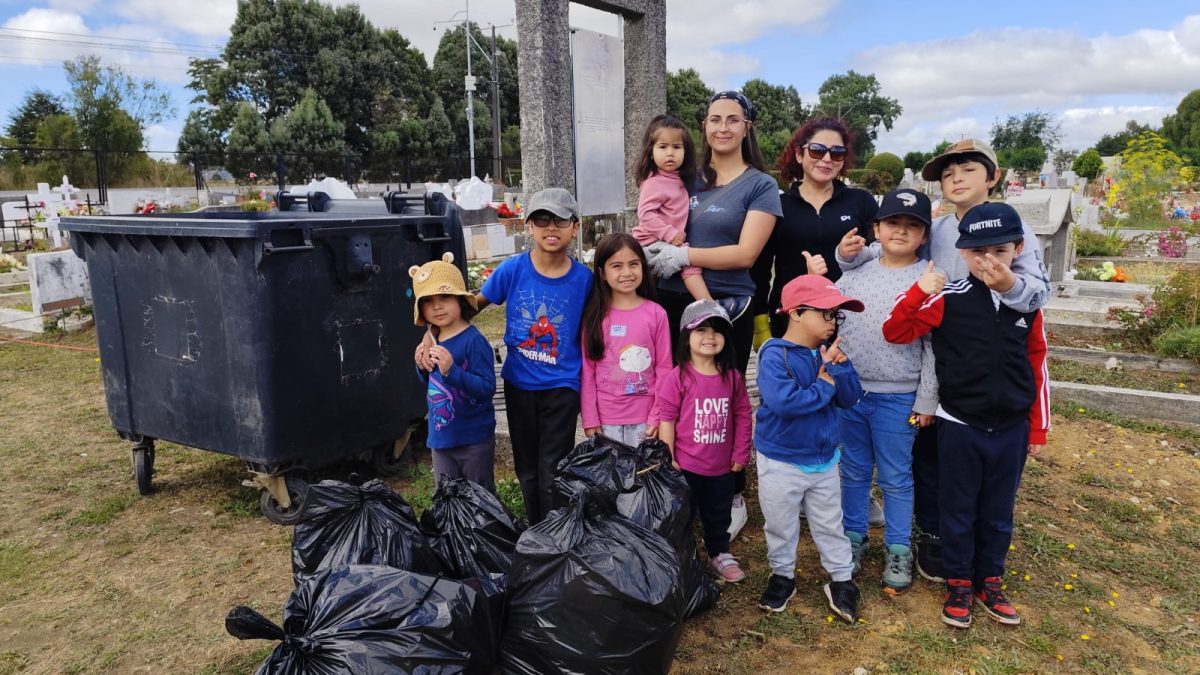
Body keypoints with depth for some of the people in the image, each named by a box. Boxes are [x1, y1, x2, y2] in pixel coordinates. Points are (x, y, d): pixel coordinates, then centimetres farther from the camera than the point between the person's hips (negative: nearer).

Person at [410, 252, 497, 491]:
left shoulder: (473, 340, -19)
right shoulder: (433, 341, 3)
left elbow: (487, 388, -24)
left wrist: (451, 370, -34)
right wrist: (423, 368, -5)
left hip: (474, 440, -7)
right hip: (441, 437, 7)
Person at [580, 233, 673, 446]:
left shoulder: (656, 314, -4)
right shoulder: (594, 315, -3)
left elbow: (664, 368, -1)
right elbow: (587, 372, -1)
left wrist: (658, 416, -5)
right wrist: (590, 420, -4)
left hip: (645, 418, 0)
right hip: (605, 418, 0)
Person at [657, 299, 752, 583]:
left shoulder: (733, 377, -1)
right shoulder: (678, 377, -14)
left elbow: (742, 415, 6)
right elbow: (667, 419, -12)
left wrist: (741, 453, 6)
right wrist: (668, 460, -11)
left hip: (722, 466, 4)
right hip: (686, 465, -4)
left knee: (719, 515, 21)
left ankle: (719, 553, 41)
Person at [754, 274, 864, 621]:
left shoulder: (828, 353, -1)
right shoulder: (774, 355, -22)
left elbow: (851, 398, -4)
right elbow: (782, 401, -36)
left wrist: (839, 366, -21)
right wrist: (824, 387, -22)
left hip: (824, 458, 5)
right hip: (781, 461, -5)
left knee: (830, 525, 19)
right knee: (780, 526, 16)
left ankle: (842, 580, 35)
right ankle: (782, 575, 36)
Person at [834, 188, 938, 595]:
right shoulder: (854, 274, 4)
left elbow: (934, 346, -5)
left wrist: (927, 400, -6)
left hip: (898, 399, -3)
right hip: (848, 392, 3)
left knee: (896, 478, 9)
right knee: (853, 472, 15)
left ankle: (899, 550, 24)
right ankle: (853, 537, 31)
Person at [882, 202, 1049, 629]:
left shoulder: (1028, 304, 0)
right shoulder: (949, 299, -9)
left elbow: (1037, 367, 7)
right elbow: (895, 332, -11)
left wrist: (1038, 428, 8)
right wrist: (918, 291, -26)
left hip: (1011, 430, 3)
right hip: (960, 428, -2)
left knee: (998, 513, 16)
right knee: (958, 511, 11)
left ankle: (989, 581, 35)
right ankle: (958, 583, 28)